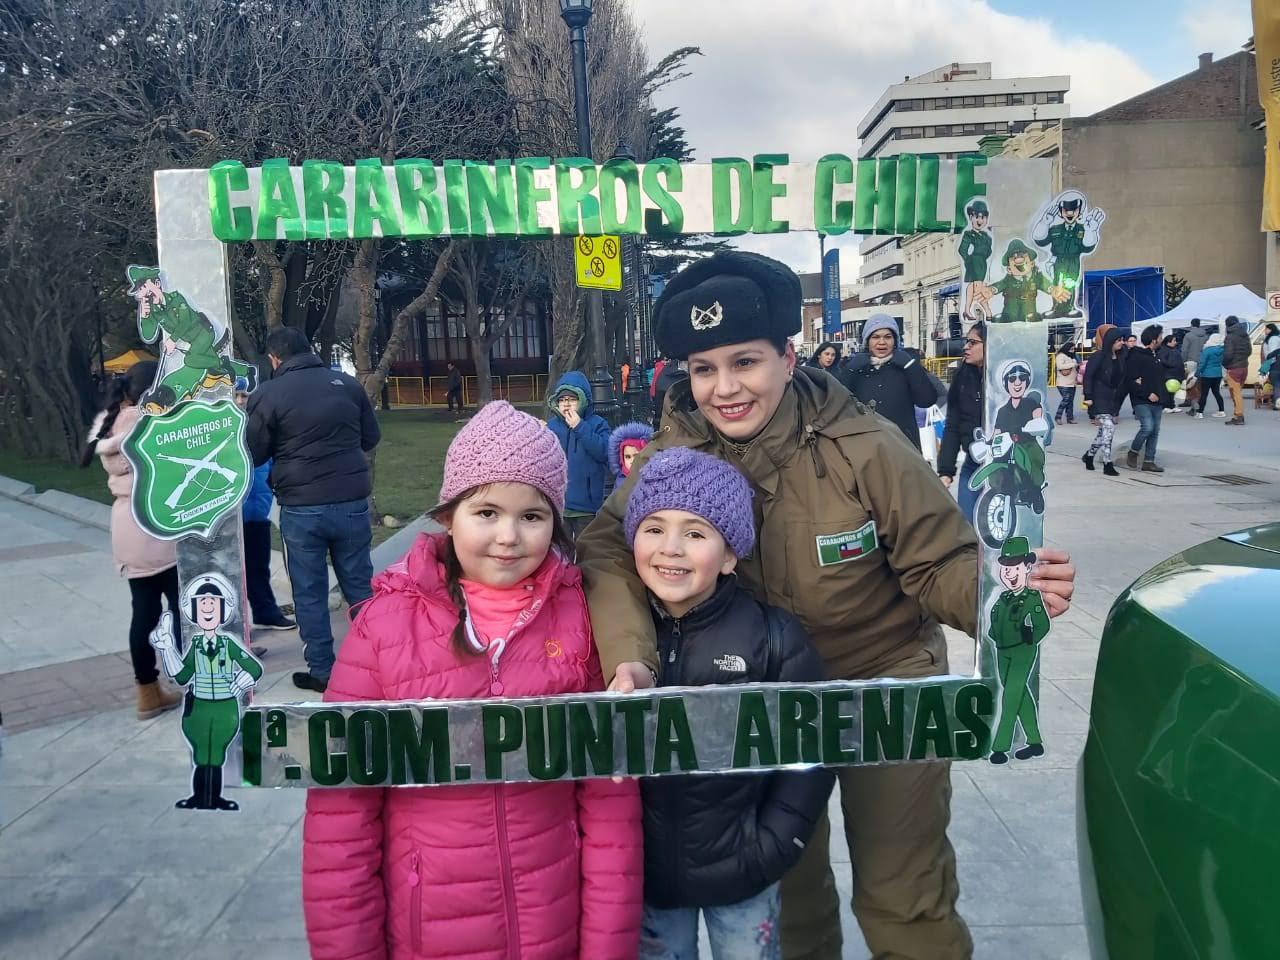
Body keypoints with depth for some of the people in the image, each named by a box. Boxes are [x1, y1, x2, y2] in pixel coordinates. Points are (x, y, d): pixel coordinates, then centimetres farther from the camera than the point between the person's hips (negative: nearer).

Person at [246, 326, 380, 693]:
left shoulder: (268, 394, -6)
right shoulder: (348, 383, 1)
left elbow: (255, 455, 1)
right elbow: (371, 437, 10)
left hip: (301, 508, -2)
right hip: (352, 502, 3)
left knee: (310, 593, 10)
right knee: (360, 585, 13)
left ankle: (321, 670, 16)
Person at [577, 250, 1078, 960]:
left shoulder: (865, 449, -21)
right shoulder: (676, 454, -14)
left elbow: (940, 564, -16)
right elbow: (609, 549, -24)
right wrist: (628, 657, -41)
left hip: (888, 681, -3)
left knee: (902, 896, 8)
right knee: (789, 881, 21)